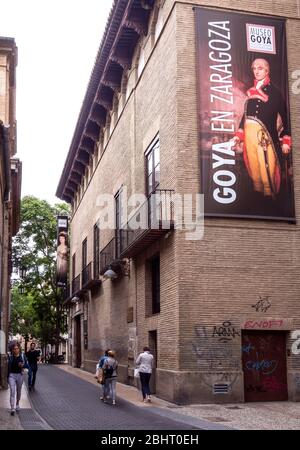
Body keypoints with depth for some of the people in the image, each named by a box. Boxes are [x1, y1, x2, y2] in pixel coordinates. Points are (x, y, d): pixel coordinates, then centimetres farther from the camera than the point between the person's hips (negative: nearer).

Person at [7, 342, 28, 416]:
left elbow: (27, 365, 0)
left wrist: (23, 365, -22)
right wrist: (7, 377, 10)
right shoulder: (10, 357, 1)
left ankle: (17, 405, 35)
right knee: (12, 392, -10)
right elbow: (8, 367, 8)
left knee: (18, 392, 15)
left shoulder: (22, 356, -2)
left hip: (19, 375, 1)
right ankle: (12, 408, -12)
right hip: (12, 375, -1)